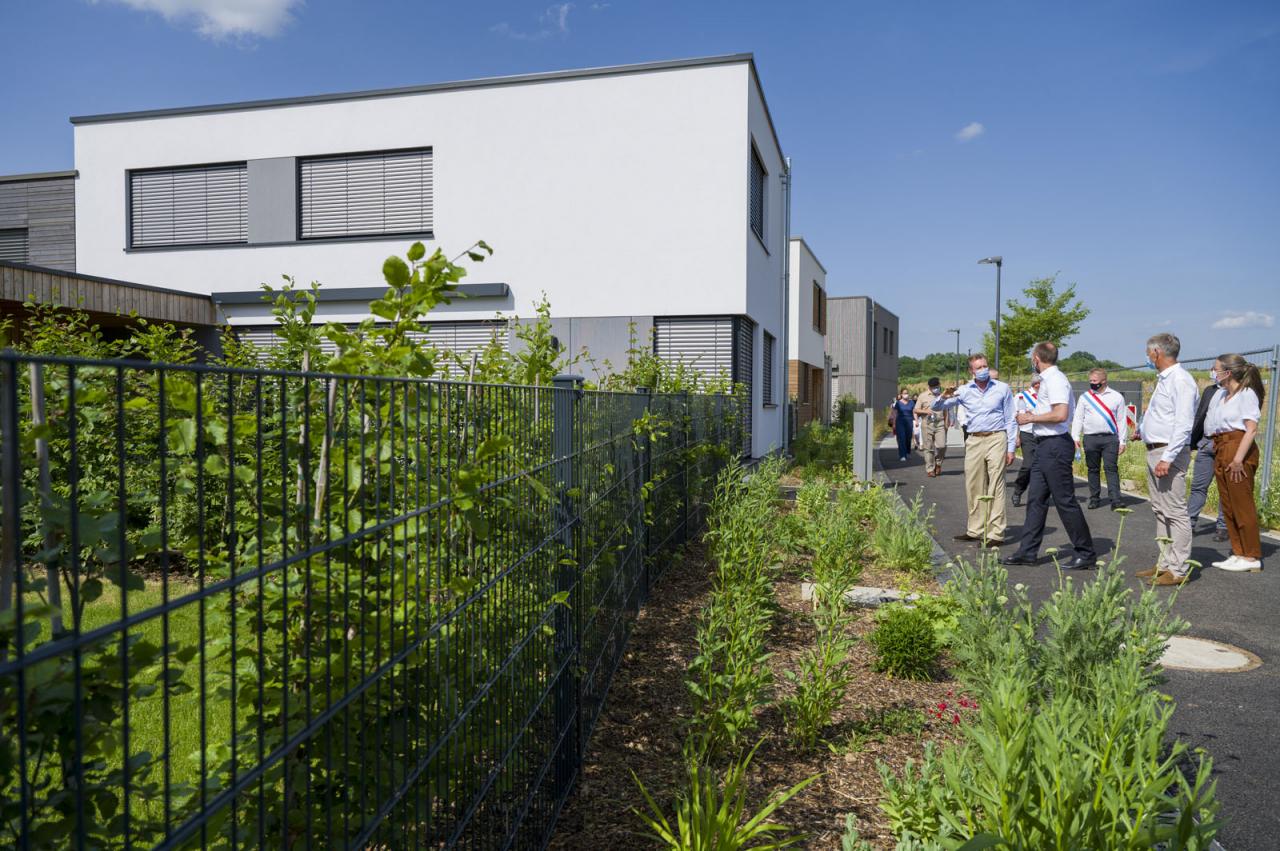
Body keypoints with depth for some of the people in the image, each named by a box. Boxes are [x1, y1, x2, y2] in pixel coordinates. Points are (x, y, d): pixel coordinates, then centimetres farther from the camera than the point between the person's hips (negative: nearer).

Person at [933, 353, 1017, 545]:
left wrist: (1010, 449, 0)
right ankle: (975, 530, 16)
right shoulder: (964, 391, 7)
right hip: (974, 441, 3)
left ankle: (996, 533, -4)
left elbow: (1010, 420, 5)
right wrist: (944, 397, -16)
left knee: (995, 488, -6)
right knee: (973, 488, 7)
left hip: (996, 439, -3)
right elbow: (936, 407, 7)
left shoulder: (1002, 389, 3)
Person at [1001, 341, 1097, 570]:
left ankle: (1085, 553, 7)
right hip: (1045, 446, 10)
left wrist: (1031, 418, -15)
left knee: (1065, 501, -3)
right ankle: (1027, 551, 16)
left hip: (1055, 446, -10)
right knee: (1035, 499, 11)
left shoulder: (1055, 380, -15)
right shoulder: (1048, 379, 15)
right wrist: (1034, 417, 11)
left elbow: (1061, 414, -25)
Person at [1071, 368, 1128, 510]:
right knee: (1093, 469, 7)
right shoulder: (1084, 397, 8)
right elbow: (1078, 418, 8)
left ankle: (1115, 500, -12)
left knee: (1111, 468, -8)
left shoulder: (1116, 397, 6)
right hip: (1090, 438, 2)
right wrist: (1076, 437, -1)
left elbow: (1122, 420, 6)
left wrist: (1123, 441, 1)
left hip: (1110, 438, -2)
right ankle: (1094, 498, 15)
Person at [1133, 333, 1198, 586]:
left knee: (1175, 512, -6)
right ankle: (1165, 563, 22)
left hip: (1169, 452, -10)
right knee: (1160, 511, 14)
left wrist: (1167, 458, -25)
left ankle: (1178, 569, -2)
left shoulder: (1180, 380, -15)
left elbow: (1184, 424, -21)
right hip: (1154, 451, 10)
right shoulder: (1164, 379, 15)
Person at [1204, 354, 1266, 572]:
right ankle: (1238, 553, 20)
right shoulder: (1220, 395, 14)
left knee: (1242, 505, -4)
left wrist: (1238, 458, -21)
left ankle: (1252, 558, 4)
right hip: (1221, 451, 9)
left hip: (1238, 449, -9)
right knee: (1227, 506, 12)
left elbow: (1251, 430, -15)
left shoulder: (1247, 394, -9)